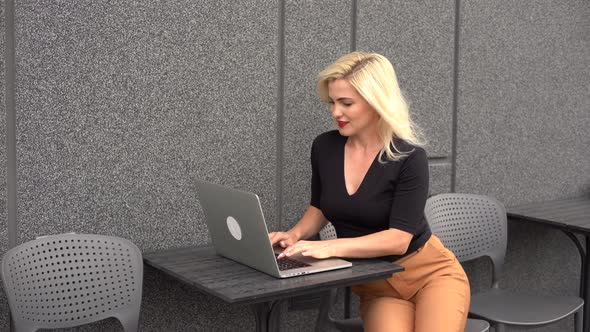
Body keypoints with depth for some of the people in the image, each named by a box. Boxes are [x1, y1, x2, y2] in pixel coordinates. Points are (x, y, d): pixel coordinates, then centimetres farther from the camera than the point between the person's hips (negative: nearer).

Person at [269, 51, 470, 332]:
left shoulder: (408, 156, -18)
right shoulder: (324, 147, -4)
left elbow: (399, 238, -24)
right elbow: (320, 207, 13)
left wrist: (332, 247, -34)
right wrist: (296, 234, -7)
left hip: (429, 273, -3)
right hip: (373, 283, 3)